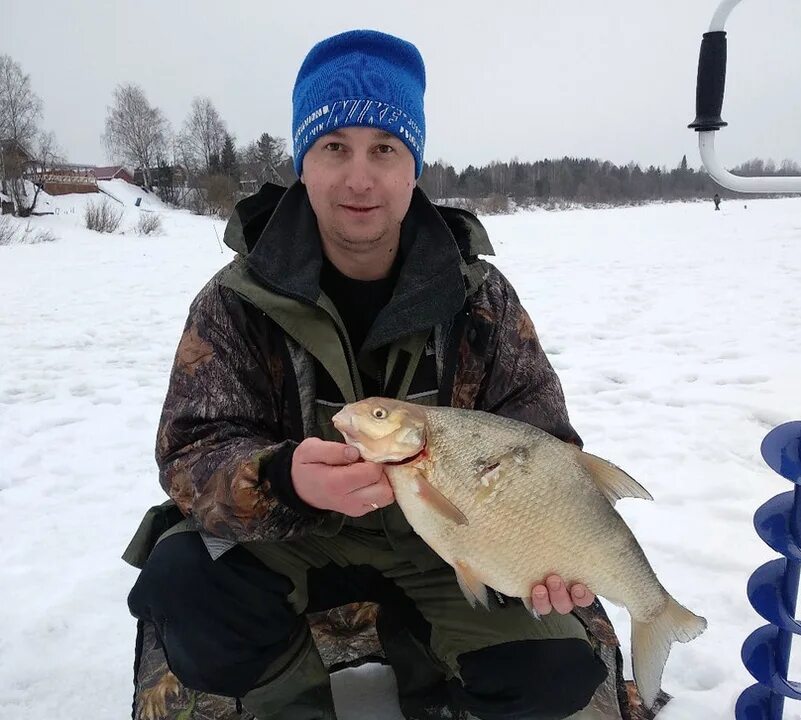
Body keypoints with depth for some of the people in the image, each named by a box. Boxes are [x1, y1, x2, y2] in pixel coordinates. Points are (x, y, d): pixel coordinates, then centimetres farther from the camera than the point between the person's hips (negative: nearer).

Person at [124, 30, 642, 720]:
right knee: (179, 584, -28)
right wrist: (284, 479, -40)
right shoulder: (238, 302, -12)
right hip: (291, 541, 0)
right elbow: (195, 455, -17)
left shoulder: (481, 299, -7)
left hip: (444, 543, 1)